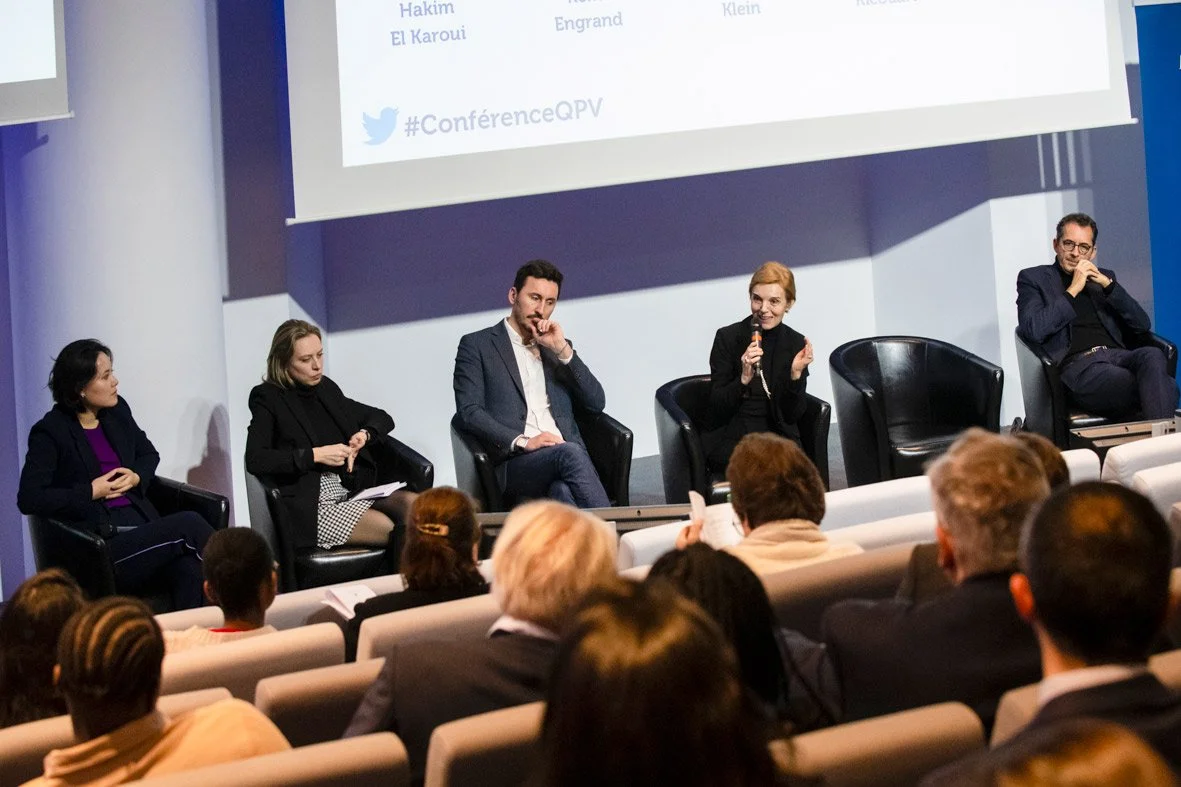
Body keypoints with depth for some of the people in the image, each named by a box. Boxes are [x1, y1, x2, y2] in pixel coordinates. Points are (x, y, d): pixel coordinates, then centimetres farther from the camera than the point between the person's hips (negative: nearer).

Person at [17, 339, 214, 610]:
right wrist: (92, 492, -11)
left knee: (189, 570, -29)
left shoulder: (117, 411, 15)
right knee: (188, 524, -25)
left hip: (140, 524, 6)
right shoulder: (50, 433, -3)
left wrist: (137, 476, 7)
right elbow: (28, 499, -11)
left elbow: (148, 453, 31)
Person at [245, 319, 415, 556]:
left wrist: (364, 435, 4)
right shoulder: (268, 398, 1)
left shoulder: (326, 388, 18)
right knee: (387, 528, -32)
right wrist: (315, 455, -15)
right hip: (308, 505, -6)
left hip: (353, 490, 6)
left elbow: (383, 419, 28)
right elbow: (255, 460, -13)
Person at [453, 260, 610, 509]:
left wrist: (563, 350, 6)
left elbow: (596, 403, 17)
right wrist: (522, 441, -15)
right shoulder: (476, 345, 13)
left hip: (566, 456, 3)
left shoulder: (556, 346, 28)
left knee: (563, 491, -36)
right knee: (569, 453, -36)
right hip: (514, 464, -3)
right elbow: (469, 412, 0)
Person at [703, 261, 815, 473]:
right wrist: (744, 379, -25)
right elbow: (718, 407, -8)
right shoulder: (727, 338, -6)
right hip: (728, 437, -3)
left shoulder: (796, 344, 2)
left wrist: (796, 374, -16)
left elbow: (792, 415, 0)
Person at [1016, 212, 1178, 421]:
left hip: (1118, 355, 5)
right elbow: (1033, 331, -3)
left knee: (1152, 355, -36)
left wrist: (1108, 284, 5)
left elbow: (1143, 325, 17)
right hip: (1078, 364, -5)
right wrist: (1073, 290, -3)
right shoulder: (1033, 279, 15)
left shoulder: (1104, 277, 27)